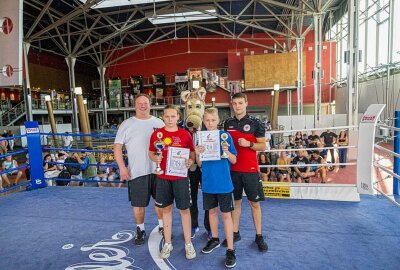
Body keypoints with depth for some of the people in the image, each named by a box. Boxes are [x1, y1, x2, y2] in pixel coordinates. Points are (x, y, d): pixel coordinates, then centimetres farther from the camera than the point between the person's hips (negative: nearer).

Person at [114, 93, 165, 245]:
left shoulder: (159, 123, 6)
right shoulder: (127, 124, 1)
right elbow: (117, 147, -1)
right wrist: (122, 168, -10)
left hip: (158, 170, 2)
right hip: (137, 172, -2)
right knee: (138, 203, 8)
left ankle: (162, 226, 33)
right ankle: (140, 230, 28)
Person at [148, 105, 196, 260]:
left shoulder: (185, 134, -3)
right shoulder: (156, 134, 0)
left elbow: (193, 153, 5)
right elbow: (151, 153, 9)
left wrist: (191, 161, -15)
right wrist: (155, 158, -12)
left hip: (180, 177, -1)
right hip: (163, 177, 2)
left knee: (184, 209, 6)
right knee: (166, 209, 12)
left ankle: (188, 244, 23)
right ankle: (167, 244, 28)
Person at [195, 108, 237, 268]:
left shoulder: (225, 136, -6)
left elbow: (234, 160, -3)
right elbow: (200, 164, 3)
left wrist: (227, 152, -23)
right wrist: (197, 154, -18)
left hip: (223, 182, -3)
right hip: (208, 182, 3)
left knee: (226, 214, 3)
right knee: (212, 211, 18)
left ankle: (230, 250, 13)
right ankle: (214, 239, 38)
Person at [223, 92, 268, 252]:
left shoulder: (255, 123, -3)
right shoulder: (228, 123, 7)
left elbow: (263, 146, -3)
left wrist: (249, 144, -19)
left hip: (250, 169, -3)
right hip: (233, 168, 3)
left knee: (254, 203, 4)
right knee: (235, 201, 12)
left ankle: (259, 236, 17)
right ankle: (235, 233, 24)